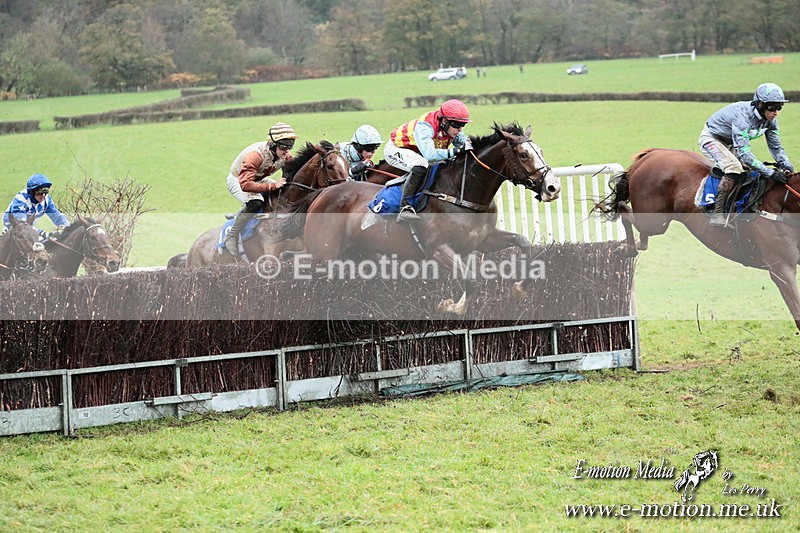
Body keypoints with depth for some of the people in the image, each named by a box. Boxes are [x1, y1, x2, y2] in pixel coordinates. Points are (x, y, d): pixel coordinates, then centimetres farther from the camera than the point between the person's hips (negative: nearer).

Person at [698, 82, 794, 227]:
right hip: (711, 139, -9)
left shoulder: (770, 119, -14)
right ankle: (718, 214, -28)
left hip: (730, 144, 9)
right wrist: (770, 172, -46)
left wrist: (787, 166, -23)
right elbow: (743, 153, -43)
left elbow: (776, 146, -4)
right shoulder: (742, 116, -38)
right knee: (735, 167, -29)